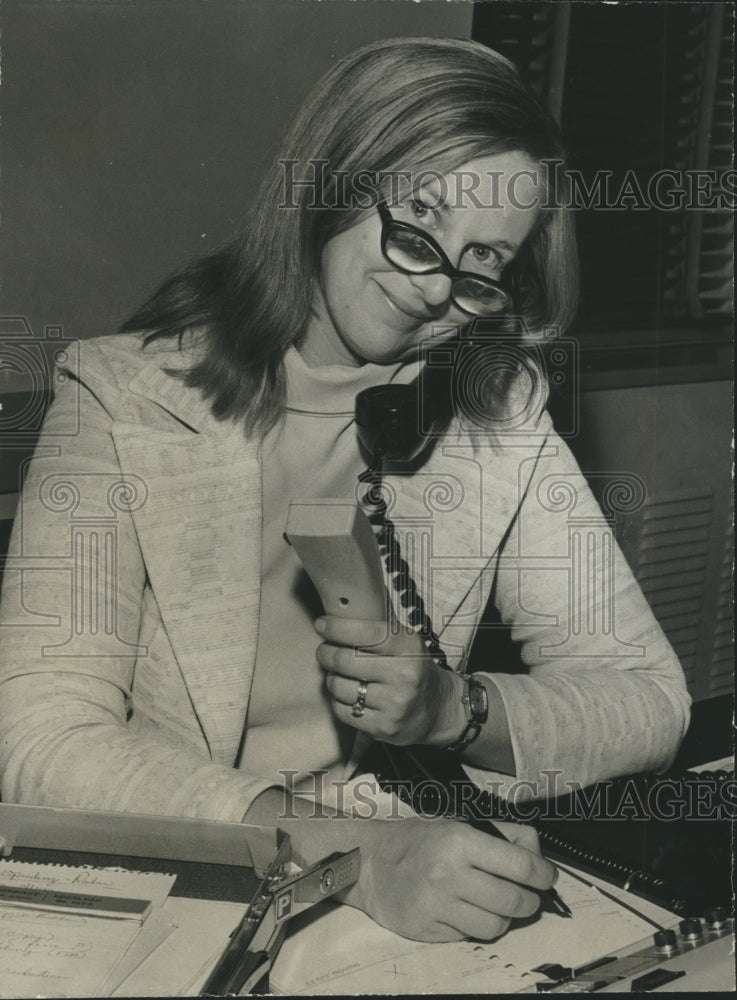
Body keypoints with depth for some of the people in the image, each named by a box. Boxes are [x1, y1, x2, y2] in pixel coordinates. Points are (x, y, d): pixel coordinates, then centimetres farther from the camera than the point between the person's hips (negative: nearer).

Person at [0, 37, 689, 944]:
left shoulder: (501, 411, -1)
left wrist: (456, 708, -18)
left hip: (410, 899, 3)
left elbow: (649, 701, 1)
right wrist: (349, 851, -29)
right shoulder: (122, 398, -9)